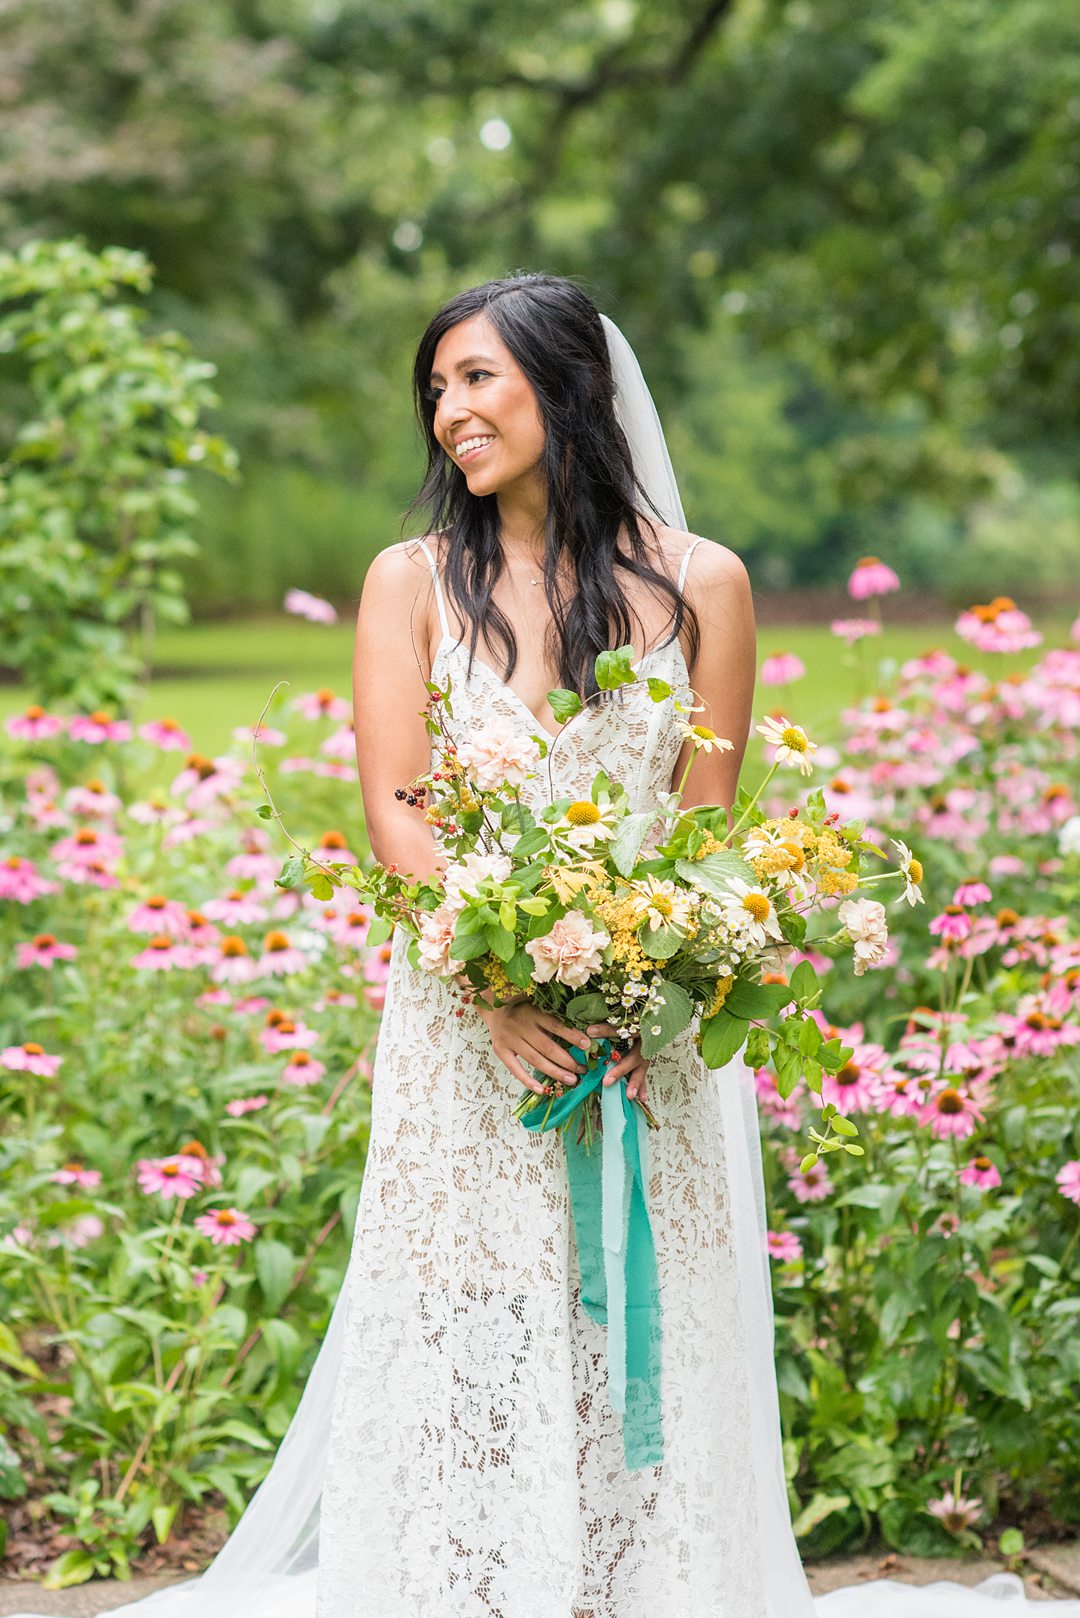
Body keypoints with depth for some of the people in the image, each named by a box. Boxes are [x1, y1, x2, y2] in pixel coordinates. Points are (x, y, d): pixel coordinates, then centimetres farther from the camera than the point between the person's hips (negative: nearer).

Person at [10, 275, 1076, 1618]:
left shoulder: (700, 584, 3)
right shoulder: (413, 582, 4)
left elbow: (709, 823, 2)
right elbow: (393, 811, -2)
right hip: (464, 1026, 0)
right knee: (460, 1352, 0)